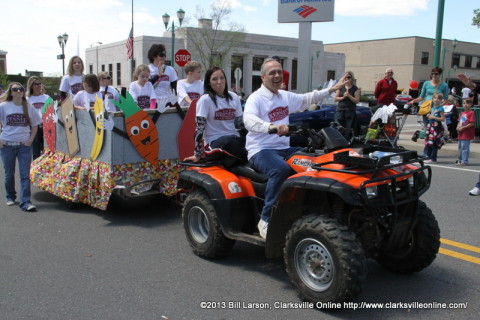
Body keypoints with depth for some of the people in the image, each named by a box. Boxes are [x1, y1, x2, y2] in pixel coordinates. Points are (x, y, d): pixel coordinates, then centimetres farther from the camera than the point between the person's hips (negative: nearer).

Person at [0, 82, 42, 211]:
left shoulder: (29, 108, 4)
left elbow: (35, 124, 12)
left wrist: (31, 139, 1)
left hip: (24, 145, 0)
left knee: (25, 175, -5)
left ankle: (25, 202, -6)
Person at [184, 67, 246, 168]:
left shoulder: (234, 97, 8)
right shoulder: (205, 99, -7)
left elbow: (239, 123, 11)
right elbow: (199, 128, -8)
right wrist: (197, 154, -9)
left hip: (234, 139, 5)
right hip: (213, 143, -4)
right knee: (230, 142, -38)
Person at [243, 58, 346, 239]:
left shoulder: (286, 97, 16)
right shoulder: (256, 98, -7)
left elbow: (307, 99, 33)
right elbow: (249, 120, -27)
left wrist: (331, 89, 34)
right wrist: (270, 126, -46)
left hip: (284, 148, 7)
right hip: (260, 150, -7)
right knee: (280, 169, -37)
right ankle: (266, 220, -28)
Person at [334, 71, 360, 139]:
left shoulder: (355, 89, 3)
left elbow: (357, 100, -3)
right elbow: (336, 98, 8)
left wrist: (349, 96, -14)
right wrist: (343, 97, -9)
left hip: (350, 111, -2)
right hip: (340, 110, 2)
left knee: (348, 129, -3)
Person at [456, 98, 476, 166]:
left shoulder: (471, 113, -9)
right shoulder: (462, 113, 15)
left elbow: (472, 123, -16)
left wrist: (463, 128, -17)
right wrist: (458, 127, 1)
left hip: (467, 134, -8)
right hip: (461, 134, 8)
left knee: (464, 147, -9)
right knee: (460, 147, 15)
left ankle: (464, 161, -3)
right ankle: (460, 160, 24)